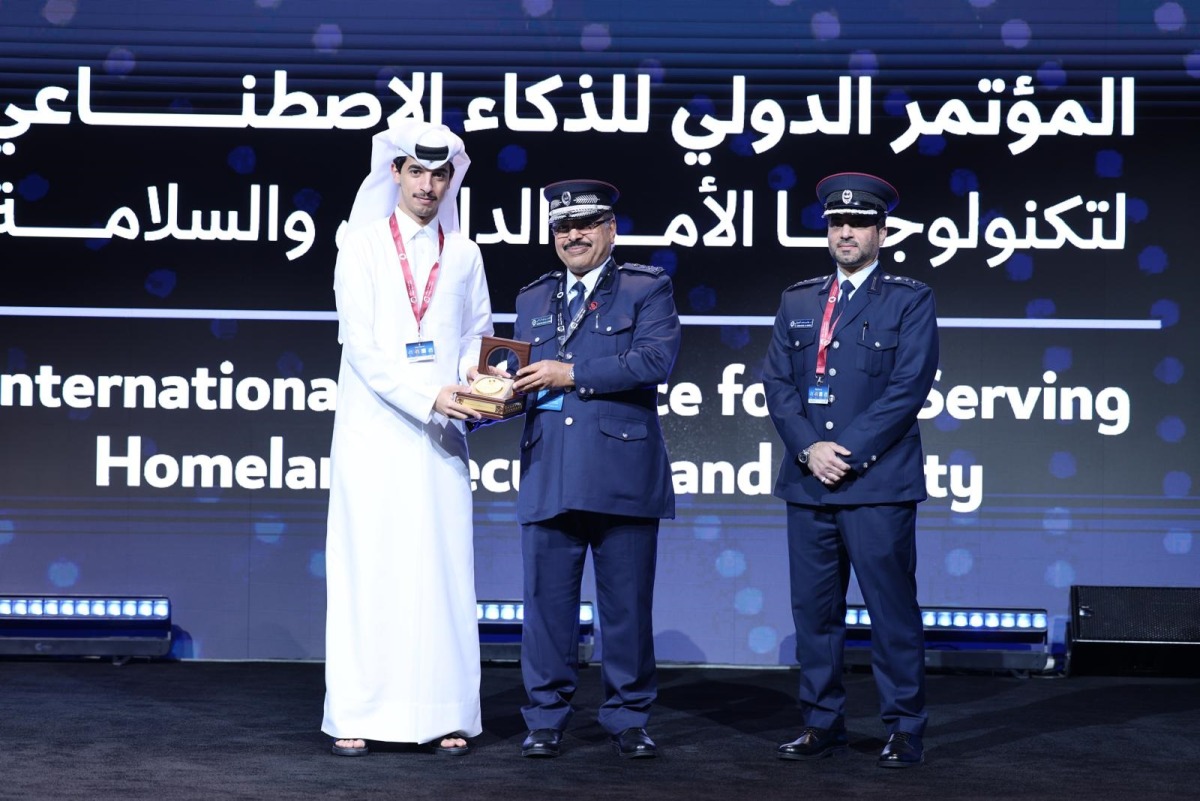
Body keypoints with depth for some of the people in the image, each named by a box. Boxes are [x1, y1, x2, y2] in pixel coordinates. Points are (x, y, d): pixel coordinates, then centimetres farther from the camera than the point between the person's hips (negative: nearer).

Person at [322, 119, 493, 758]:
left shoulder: (464, 254, 12)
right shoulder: (362, 246, 2)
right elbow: (362, 345, -7)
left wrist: (474, 374, -6)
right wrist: (428, 398, -17)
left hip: (440, 437, 3)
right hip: (374, 432, -2)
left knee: (441, 571, 0)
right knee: (368, 569, -2)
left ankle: (443, 715, 3)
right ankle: (355, 717, 0)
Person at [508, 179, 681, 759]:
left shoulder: (647, 289, 5)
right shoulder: (532, 300, 20)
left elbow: (656, 359, -11)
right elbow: (525, 379, 18)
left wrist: (571, 375, -14)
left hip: (622, 471, -3)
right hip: (548, 473, 3)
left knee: (627, 603, 2)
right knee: (547, 599, 3)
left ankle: (628, 719, 13)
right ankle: (546, 718, 13)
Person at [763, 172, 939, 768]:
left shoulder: (910, 300, 3)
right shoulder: (797, 300, 15)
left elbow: (908, 388, -7)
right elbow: (776, 381, 8)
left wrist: (848, 453, -13)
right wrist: (809, 448, -7)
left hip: (878, 482, -4)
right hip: (808, 483, 4)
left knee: (892, 609, -2)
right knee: (814, 609, 7)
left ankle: (904, 730, 6)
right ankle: (822, 724, 15)